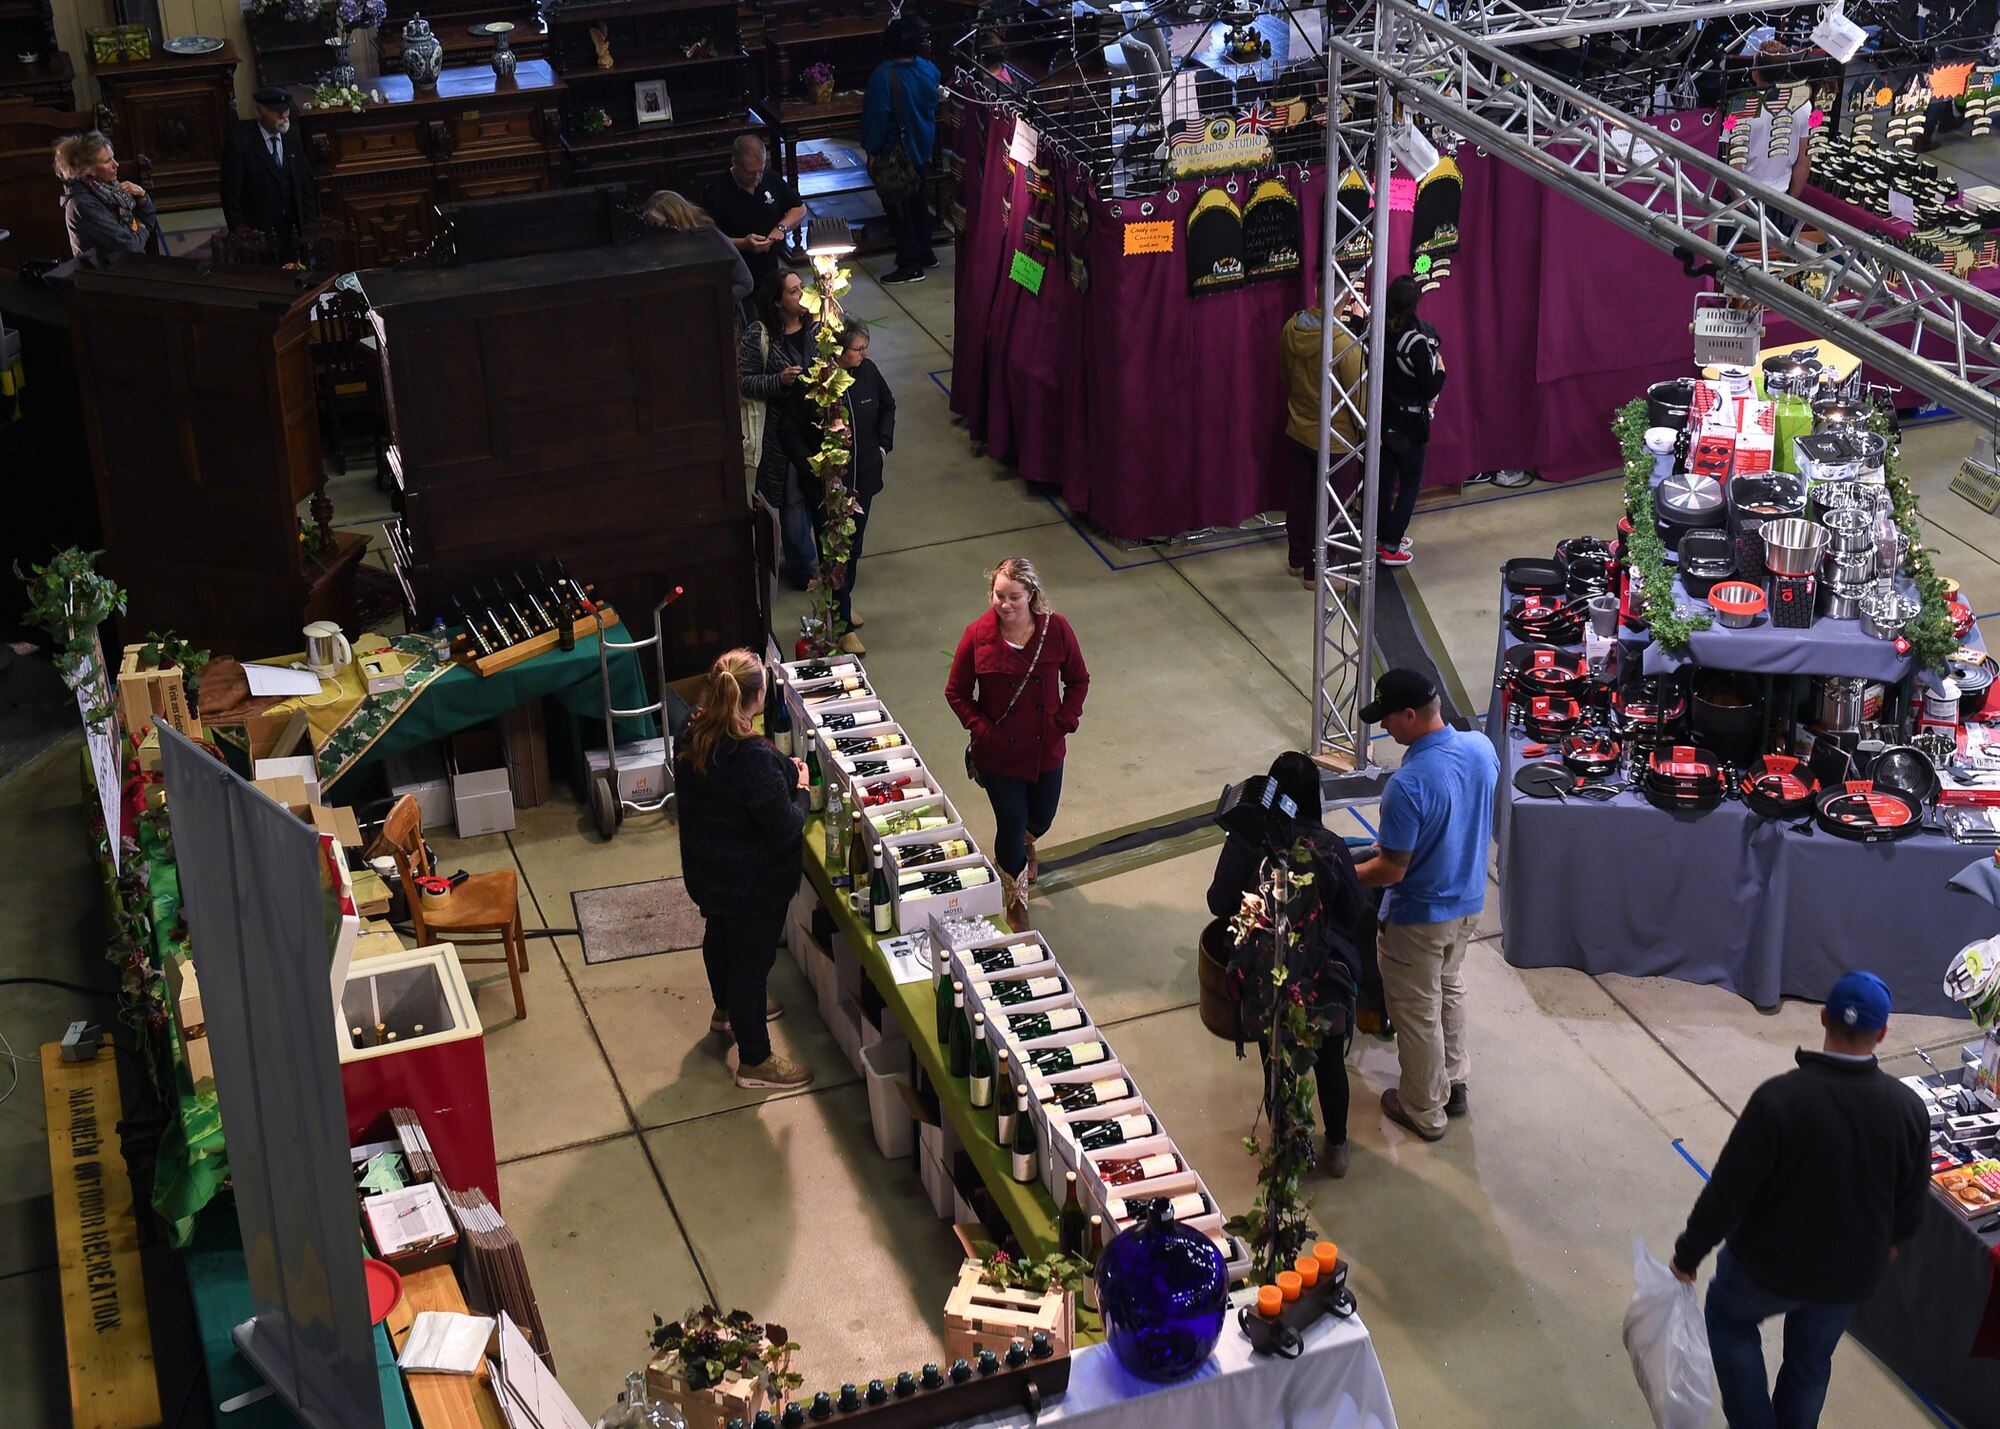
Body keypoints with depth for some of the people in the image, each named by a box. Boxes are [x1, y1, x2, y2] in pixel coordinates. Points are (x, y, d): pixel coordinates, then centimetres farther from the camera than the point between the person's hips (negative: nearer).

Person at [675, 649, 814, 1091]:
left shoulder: (694, 737, -11)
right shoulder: (754, 757, -36)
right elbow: (783, 829, -28)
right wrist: (799, 791, -11)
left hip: (706, 868, 8)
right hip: (753, 882, -8)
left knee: (719, 935, 30)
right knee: (753, 958, 10)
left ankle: (728, 1010, 58)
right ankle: (755, 1061, 27)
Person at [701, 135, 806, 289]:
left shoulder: (771, 180, 5)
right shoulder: (715, 192, -11)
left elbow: (800, 209, 15)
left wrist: (781, 227, -4)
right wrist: (743, 244, -24)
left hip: (770, 274, 4)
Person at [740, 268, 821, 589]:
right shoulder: (758, 337, -13)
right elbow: (745, 382, -10)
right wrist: (780, 380, -24)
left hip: (823, 427, 3)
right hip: (785, 434, -3)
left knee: (825, 496, 16)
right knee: (794, 503, 10)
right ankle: (803, 568, 28)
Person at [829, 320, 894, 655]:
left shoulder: (868, 371, -7)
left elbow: (888, 405, 14)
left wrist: (883, 443, 3)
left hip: (863, 478, 6)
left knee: (853, 546, 22)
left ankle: (843, 599, 44)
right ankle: (843, 626, 13)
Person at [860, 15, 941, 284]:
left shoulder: (883, 76, -26)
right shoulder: (929, 70, -7)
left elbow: (876, 117, -22)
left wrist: (872, 149, -11)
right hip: (921, 148, 6)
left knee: (898, 208, 4)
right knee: (917, 199, 22)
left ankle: (910, 265, 8)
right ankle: (925, 253, 32)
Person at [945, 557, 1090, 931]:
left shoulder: (1056, 630, -15)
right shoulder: (977, 636, -19)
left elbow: (1078, 680, 0)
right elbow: (956, 693, -7)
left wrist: (1065, 722, -10)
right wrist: (982, 729, -16)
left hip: (1046, 749, 2)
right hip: (998, 753, -2)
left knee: (1040, 819, 22)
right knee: (1012, 824, 8)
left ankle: (1024, 844, 62)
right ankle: (1015, 900, 35)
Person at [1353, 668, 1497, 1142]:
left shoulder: (1407, 786, -34)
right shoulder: (1482, 748, -11)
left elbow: (1392, 870, -26)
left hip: (1419, 918, -7)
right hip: (1468, 900, 7)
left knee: (1417, 1012, 13)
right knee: (1450, 988, 29)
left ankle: (1424, 1112, 30)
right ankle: (1453, 1082, 45)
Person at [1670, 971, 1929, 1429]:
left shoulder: (1779, 1098, -29)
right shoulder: (1908, 1109, -15)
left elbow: (1728, 1190, -23)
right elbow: (1912, 1201, 0)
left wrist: (1688, 1252, -7)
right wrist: (1890, 1239, 22)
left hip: (1771, 1264, -3)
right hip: (1851, 1272, 3)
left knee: (1729, 1317, 27)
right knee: (1811, 1362, 26)